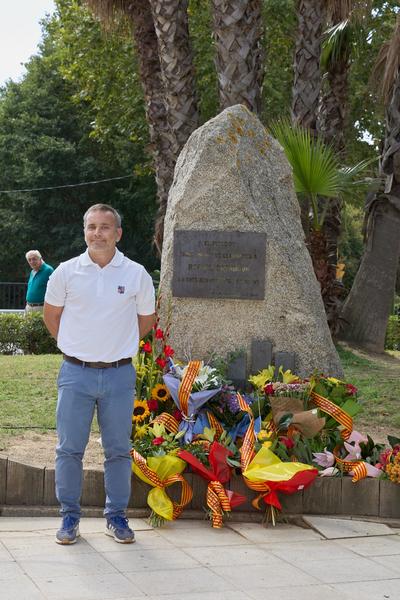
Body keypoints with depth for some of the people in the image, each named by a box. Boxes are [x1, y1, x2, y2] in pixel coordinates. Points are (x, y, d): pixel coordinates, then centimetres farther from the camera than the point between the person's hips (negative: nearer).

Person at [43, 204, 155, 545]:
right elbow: (51, 314, 14)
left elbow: (146, 320, 15)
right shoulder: (66, 272, 0)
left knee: (119, 450, 7)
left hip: (119, 375, 0)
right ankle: (70, 516, 17)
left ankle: (116, 516, 20)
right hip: (76, 373, 0)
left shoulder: (137, 275, 0)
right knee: (69, 449, 3)